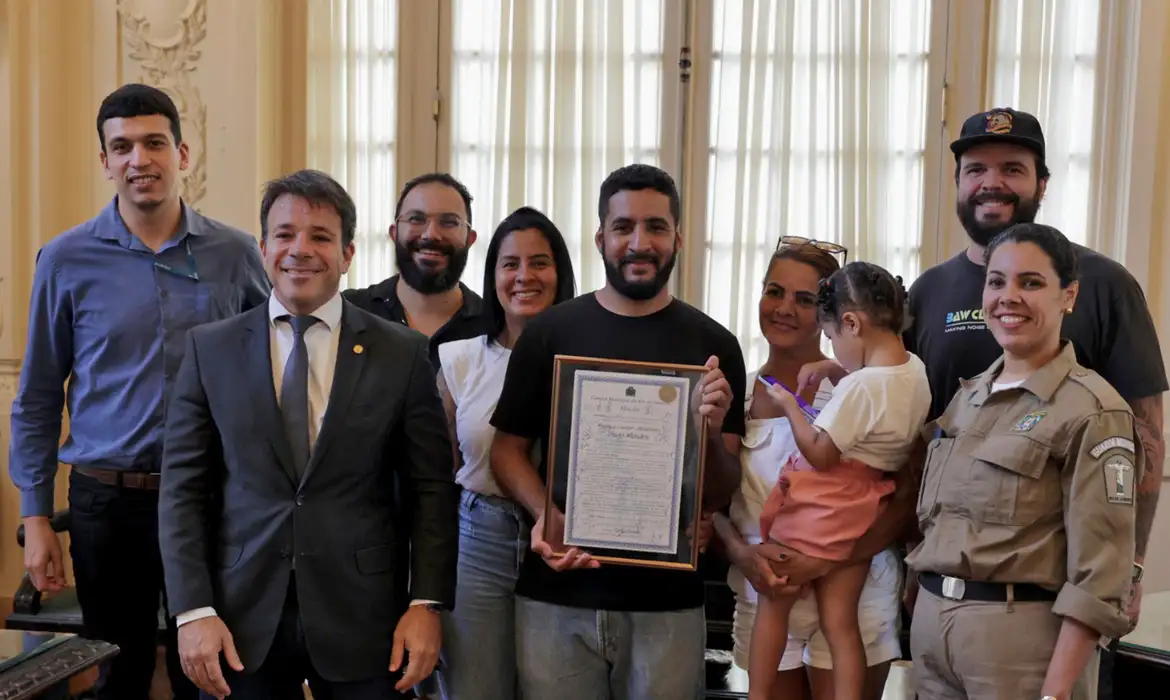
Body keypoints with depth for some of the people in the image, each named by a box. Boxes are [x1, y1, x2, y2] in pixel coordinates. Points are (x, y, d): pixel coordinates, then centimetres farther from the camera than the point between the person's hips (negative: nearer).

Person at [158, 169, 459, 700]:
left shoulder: (403, 353, 0)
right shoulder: (209, 349, 3)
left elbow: (432, 490, 0)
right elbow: (183, 490, 1)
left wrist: (426, 603, -7)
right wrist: (193, 611, -6)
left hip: (361, 621, 0)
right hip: (242, 620, 1)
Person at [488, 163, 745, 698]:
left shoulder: (713, 345, -1)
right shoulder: (549, 332, 1)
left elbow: (720, 494, 1)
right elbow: (508, 448, 4)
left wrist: (711, 432, -19)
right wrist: (545, 515, -14)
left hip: (667, 600, 0)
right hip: (557, 593, 1)